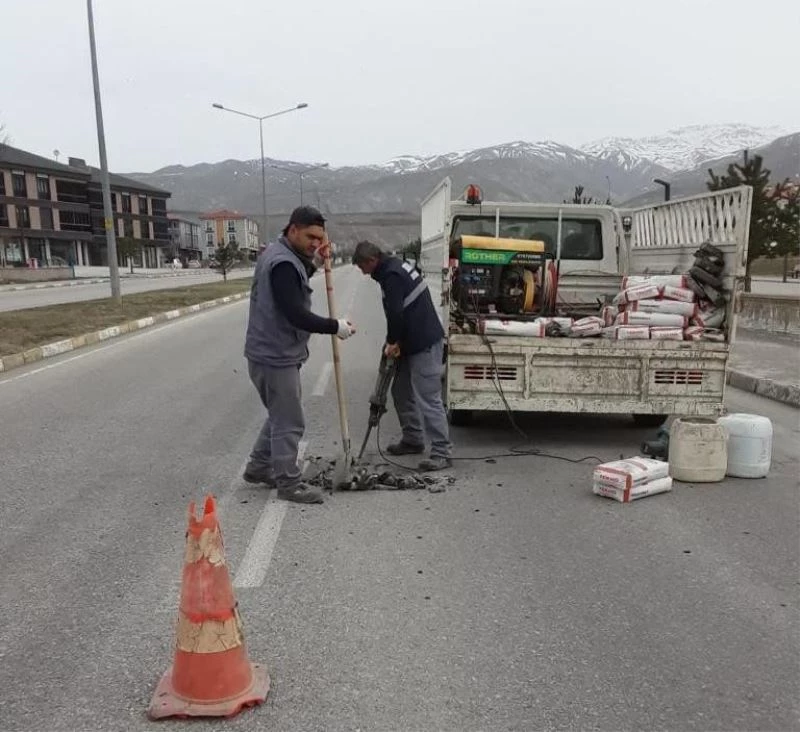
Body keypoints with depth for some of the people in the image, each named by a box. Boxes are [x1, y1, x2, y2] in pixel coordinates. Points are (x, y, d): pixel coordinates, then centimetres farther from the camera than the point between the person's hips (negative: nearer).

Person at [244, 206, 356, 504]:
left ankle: (258, 467, 33)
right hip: (275, 356, -10)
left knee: (281, 415, 22)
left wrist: (313, 264, 9)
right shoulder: (283, 262, -22)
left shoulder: (277, 253, 11)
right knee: (289, 422, -1)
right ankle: (289, 483, 9)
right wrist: (335, 327, -16)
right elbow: (296, 315, -27)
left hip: (273, 352, 11)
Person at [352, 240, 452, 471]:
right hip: (414, 342, 11)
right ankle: (413, 439, 28)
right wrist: (396, 341, 9)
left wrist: (392, 341, -8)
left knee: (428, 398, -9)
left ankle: (442, 452, -5)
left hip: (425, 344, -11)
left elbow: (395, 313, -24)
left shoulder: (391, 275, -17)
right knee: (402, 392, 17)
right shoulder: (396, 266, 15)